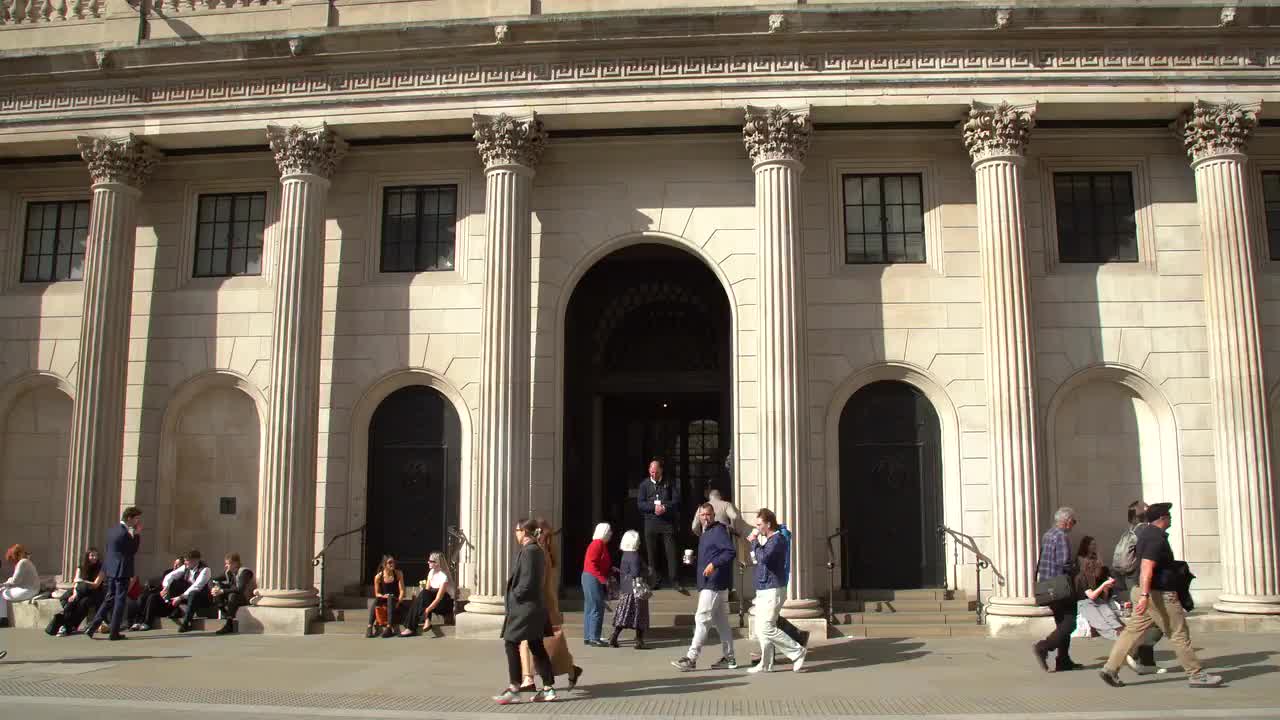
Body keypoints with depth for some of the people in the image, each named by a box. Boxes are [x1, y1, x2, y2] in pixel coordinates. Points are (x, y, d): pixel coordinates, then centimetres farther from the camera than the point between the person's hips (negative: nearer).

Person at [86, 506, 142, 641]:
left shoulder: (112, 531, 10)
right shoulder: (125, 533, -18)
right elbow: (133, 550, -11)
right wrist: (137, 534, -6)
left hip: (111, 570, 9)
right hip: (122, 572, -9)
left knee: (109, 599, 17)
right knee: (120, 601, 1)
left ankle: (91, 628, 14)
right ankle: (114, 633, 5)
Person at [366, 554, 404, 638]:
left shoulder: (398, 574, -4)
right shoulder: (378, 577, -4)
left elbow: (402, 590, -6)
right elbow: (377, 593, 2)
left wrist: (398, 602, -21)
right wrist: (383, 596, -20)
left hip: (394, 600, -1)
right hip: (383, 599, 1)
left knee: (391, 598, -36)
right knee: (375, 600, -33)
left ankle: (389, 628, -47)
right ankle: (370, 627, -41)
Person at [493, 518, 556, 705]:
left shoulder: (528, 551, -16)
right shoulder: (537, 550, 13)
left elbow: (527, 581, -21)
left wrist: (513, 597, -8)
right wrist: (512, 596, 15)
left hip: (524, 606, -10)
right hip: (535, 606, 10)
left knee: (511, 643, -3)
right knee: (537, 647, 11)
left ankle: (514, 689, 0)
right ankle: (548, 688, 13)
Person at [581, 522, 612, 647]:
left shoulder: (602, 545, 16)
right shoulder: (597, 544, -15)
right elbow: (591, 565, -22)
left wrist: (611, 569, 8)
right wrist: (603, 579, -22)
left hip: (594, 580, 11)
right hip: (593, 579, -11)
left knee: (589, 608, 12)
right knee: (597, 608, -9)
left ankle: (587, 637, 17)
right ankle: (594, 638, -8)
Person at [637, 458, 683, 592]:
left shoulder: (669, 483, 7)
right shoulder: (644, 484, 9)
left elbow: (676, 501, 1)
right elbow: (640, 503, 1)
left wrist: (665, 507, -15)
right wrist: (654, 507, -13)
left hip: (668, 522, -1)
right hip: (651, 522, 1)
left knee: (671, 551, -7)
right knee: (652, 553, 3)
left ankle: (675, 580, -5)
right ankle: (655, 580, 11)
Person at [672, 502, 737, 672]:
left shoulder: (719, 530, -9)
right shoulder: (705, 534, 21)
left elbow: (731, 552, -20)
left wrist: (714, 564, -27)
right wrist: (693, 562, 14)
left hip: (714, 584, -10)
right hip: (708, 583, 10)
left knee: (702, 619, -10)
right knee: (721, 621, 11)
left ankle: (691, 658, -9)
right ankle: (729, 658, 16)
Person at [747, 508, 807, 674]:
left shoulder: (778, 539, -14)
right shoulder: (768, 540, 17)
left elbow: (764, 557, -28)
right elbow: (760, 558, 28)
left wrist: (754, 540, -16)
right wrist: (753, 543, 17)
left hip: (772, 591, -10)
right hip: (763, 591, 10)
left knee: (767, 628, -13)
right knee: (760, 630, 10)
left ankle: (797, 652, -4)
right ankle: (766, 664, 14)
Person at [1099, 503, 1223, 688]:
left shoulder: (1145, 532, 9)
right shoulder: (1157, 538, -20)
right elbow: (1147, 568, -29)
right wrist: (1145, 595, -35)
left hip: (1145, 592, 10)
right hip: (1160, 595, -10)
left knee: (1133, 631, 8)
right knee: (1179, 635, 2)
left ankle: (1110, 668, 3)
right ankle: (1196, 674, 12)